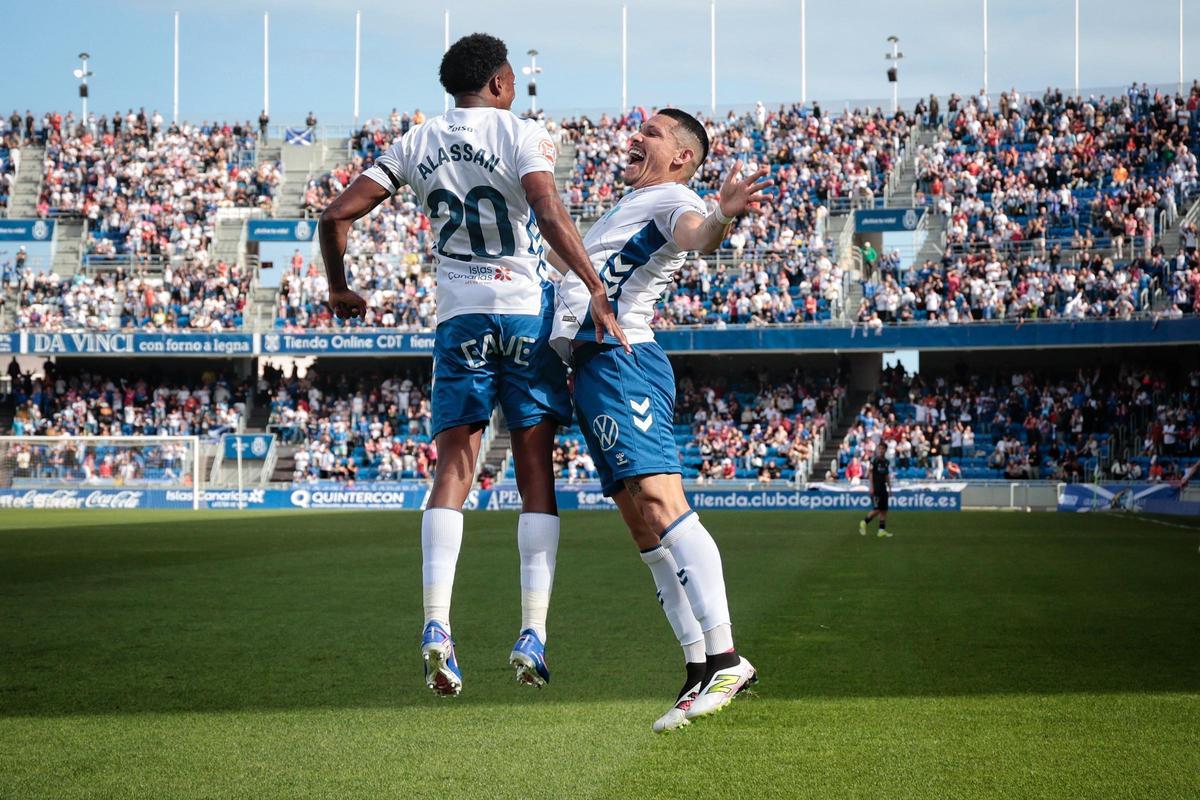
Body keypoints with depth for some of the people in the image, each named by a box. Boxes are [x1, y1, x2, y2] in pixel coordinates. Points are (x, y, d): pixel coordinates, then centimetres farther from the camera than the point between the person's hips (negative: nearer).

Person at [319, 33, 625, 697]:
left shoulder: (417, 144, 9)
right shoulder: (521, 135, -3)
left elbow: (337, 214, 7)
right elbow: (550, 217, -20)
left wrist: (338, 289, 22)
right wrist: (596, 291, -20)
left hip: (458, 318, 3)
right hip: (527, 312, -2)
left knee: (452, 472, 2)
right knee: (537, 477, 3)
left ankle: (436, 623, -15)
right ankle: (532, 635, -1)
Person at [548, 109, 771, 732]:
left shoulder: (670, 198, 1)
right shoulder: (628, 208, 30)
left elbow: (696, 236, -24)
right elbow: (570, 261, 45)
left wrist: (722, 215, -45)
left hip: (622, 360, -10)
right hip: (587, 366, 10)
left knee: (659, 499, -23)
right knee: (642, 523, 3)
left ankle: (724, 658, -30)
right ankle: (700, 670, 2)